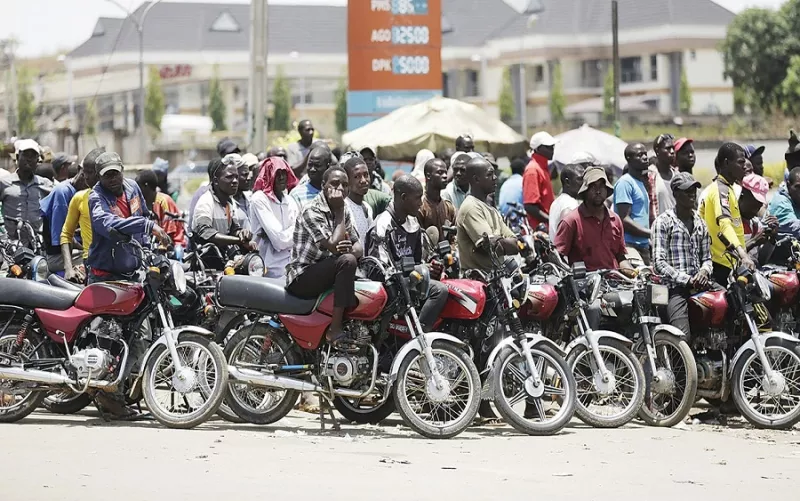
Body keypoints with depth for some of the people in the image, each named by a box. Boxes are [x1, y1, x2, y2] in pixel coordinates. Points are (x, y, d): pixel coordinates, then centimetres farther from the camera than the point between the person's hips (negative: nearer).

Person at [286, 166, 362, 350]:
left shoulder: (343, 210, 11)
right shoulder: (312, 211, -16)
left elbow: (358, 247, 6)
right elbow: (333, 245, -26)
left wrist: (351, 249, -19)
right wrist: (339, 212, -16)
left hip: (324, 272, 9)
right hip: (302, 277, -9)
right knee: (347, 261, -30)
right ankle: (335, 330, -30)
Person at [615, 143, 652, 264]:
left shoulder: (641, 182, 21)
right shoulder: (625, 183, -9)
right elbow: (624, 220, -16)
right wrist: (651, 234, -16)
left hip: (643, 245, 9)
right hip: (631, 245, -9)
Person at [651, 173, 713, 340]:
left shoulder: (700, 224, 22)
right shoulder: (664, 222, 2)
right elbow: (659, 263, -5)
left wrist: (704, 271, -1)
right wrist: (687, 280, -14)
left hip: (699, 288, 6)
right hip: (676, 290, -6)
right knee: (683, 339, -24)